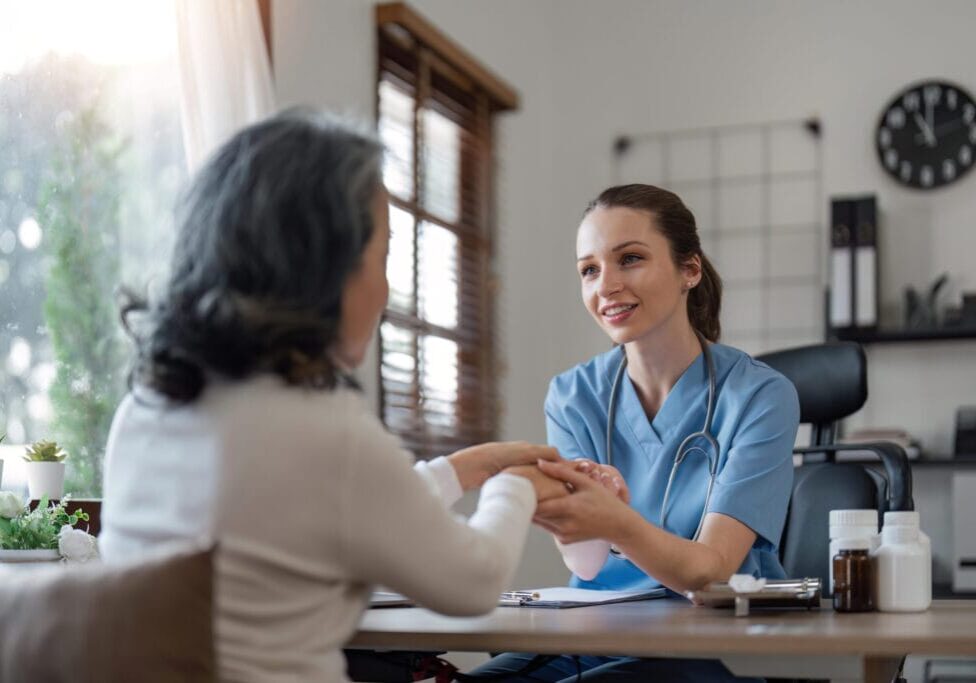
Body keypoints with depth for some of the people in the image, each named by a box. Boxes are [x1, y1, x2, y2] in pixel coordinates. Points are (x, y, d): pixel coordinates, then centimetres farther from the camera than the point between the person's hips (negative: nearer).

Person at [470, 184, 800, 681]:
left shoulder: (759, 395, -9)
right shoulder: (572, 395, 2)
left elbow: (708, 571, -18)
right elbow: (585, 563, -9)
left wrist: (618, 523, -40)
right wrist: (575, 507, -34)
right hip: (595, 638, 3)